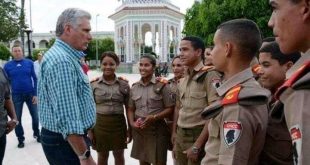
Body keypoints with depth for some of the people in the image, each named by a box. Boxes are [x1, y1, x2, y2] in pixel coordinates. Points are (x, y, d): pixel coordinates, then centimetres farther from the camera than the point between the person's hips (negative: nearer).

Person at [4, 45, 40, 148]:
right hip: (16, 96, 1)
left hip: (30, 94, 0)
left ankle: (36, 134, 31)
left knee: (35, 116, 9)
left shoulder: (29, 63, -1)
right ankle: (20, 139, 24)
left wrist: (35, 94, -6)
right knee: (17, 118, 9)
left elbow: (35, 79, -1)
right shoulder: (8, 65, 0)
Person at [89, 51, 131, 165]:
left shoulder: (124, 84, -2)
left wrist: (130, 128, 2)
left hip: (118, 123, 1)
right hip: (100, 123, 0)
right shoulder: (94, 84, -4)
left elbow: (128, 108, 3)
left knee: (119, 155, 15)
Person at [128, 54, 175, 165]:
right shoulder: (134, 87, 6)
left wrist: (154, 117, -20)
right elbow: (131, 109, 11)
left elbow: (170, 108, -8)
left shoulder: (162, 85, -7)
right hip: (139, 130, 4)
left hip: (157, 130, -4)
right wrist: (132, 123, -7)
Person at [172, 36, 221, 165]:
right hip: (180, 135, 7)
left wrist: (197, 145, -19)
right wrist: (174, 132, 11)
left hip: (199, 135, -6)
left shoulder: (210, 75, -14)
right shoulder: (182, 80, 8)